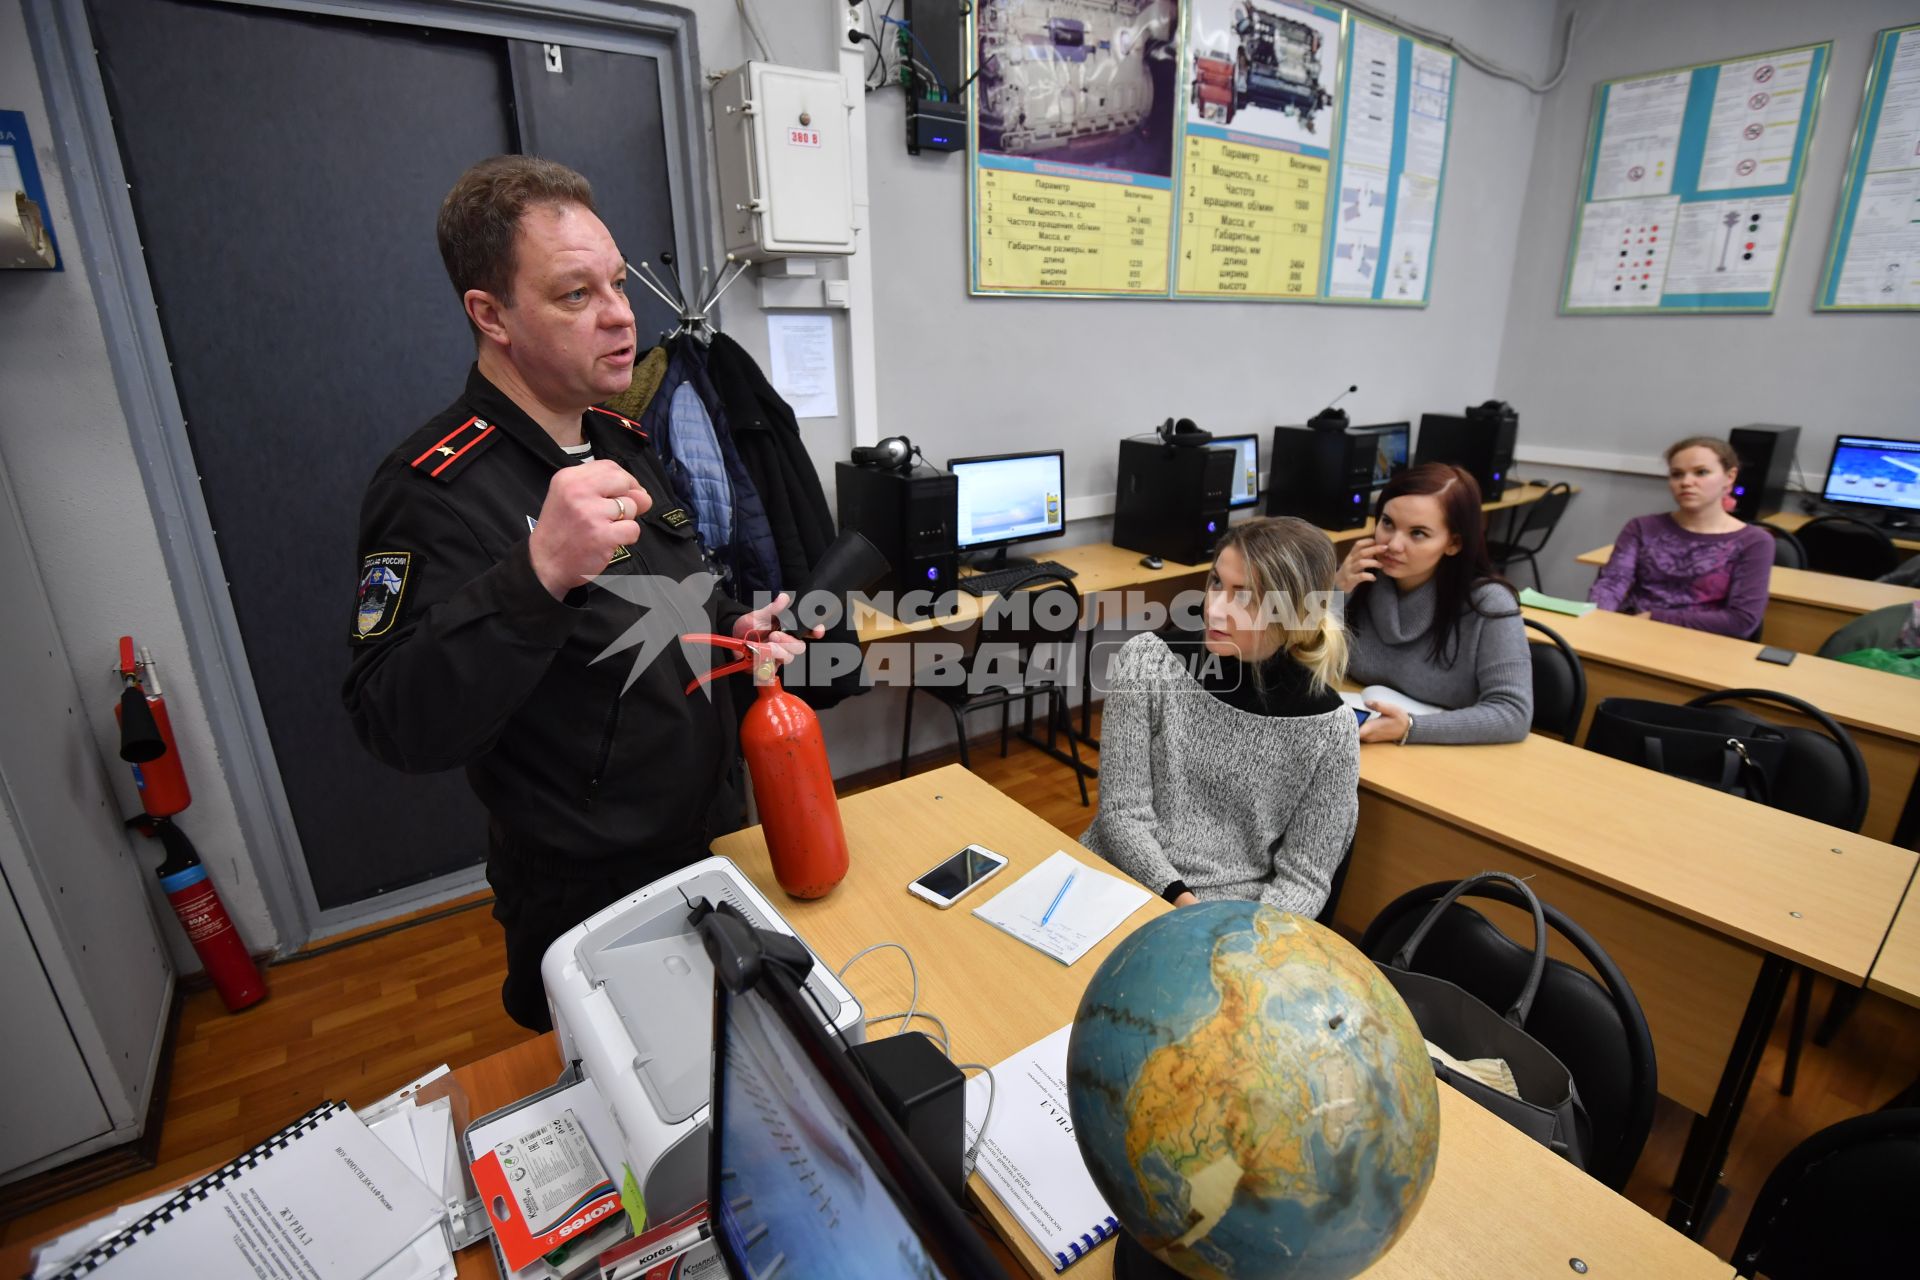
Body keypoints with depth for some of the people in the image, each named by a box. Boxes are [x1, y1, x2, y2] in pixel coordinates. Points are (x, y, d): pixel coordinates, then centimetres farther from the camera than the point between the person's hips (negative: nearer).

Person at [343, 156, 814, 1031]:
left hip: (714, 843, 7)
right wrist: (539, 576, -44)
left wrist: (733, 628, -4)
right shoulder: (435, 488, -22)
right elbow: (399, 731, -30)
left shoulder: (622, 442, 4)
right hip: (591, 903, -7)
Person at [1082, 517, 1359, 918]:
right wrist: (1181, 902, -20)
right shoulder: (1150, 659, -8)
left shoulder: (1328, 727, -9)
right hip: (1114, 880, 0)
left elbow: (1303, 877, -3)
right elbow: (1122, 813, -8)